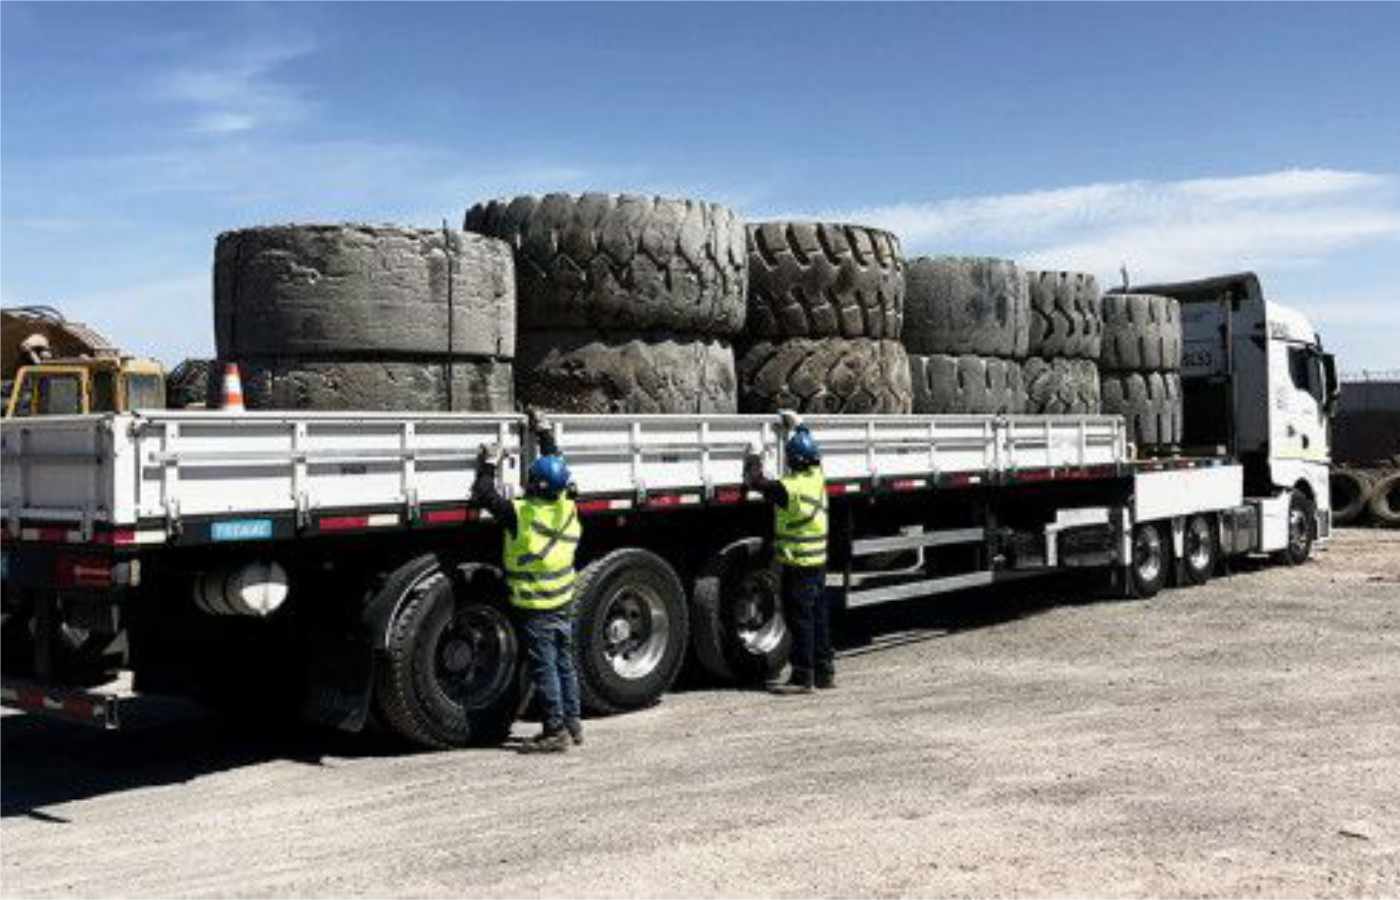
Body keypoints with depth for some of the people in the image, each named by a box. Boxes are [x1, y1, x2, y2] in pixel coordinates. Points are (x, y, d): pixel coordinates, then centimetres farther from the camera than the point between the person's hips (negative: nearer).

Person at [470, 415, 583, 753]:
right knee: (565, 665, 15)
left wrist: (488, 465, 4)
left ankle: (556, 731, 3)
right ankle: (572, 723, 23)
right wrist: (545, 434, 23)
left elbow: (484, 496, -10)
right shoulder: (567, 507, -3)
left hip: (536, 608, -6)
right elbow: (555, 466, 14)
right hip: (564, 604, 6)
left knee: (545, 669, 0)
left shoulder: (521, 515, -20)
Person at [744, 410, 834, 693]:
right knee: (819, 616, 14)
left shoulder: (789, 488, -21)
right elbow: (810, 451, 20)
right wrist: (798, 424, 30)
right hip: (819, 561, 8)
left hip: (797, 564, -7)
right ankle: (824, 672, 22)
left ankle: (803, 677, 2)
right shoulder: (817, 477, 1)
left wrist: (753, 462, 7)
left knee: (800, 619, -2)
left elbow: (755, 482, -11)